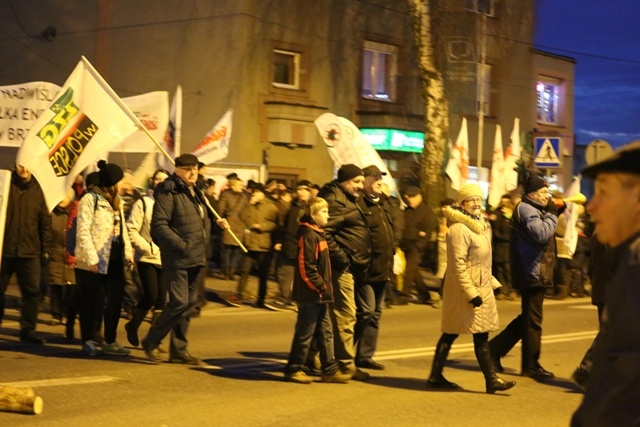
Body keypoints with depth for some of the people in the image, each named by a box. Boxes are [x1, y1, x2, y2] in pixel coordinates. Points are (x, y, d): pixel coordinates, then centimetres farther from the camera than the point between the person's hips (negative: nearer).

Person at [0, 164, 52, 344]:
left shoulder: (38, 189, 5)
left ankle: (28, 330, 7)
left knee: (32, 291, -1)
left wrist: (46, 248, 5)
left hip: (30, 251, 1)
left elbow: (45, 221, 8)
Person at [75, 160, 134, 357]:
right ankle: (88, 341, 14)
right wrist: (91, 258, -19)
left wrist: (128, 252, 8)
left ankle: (110, 342, 12)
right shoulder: (90, 200, -9)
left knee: (116, 299, 3)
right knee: (90, 301, 3)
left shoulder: (117, 201, 16)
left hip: (114, 260, 7)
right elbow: (83, 231, -14)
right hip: (93, 262, -7)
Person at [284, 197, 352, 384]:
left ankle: (330, 370, 15)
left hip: (320, 295, 10)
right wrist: (322, 287, -18)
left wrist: (326, 287, 13)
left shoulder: (318, 234, 15)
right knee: (305, 333, -1)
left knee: (326, 332, 11)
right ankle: (293, 369, 8)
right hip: (310, 295, -10)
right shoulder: (308, 235, -16)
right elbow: (306, 267, -21)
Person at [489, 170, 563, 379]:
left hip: (535, 273, 11)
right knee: (533, 320, -3)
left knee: (528, 318, 16)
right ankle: (531, 365, 4)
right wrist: (552, 214, -14)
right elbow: (541, 234, -26)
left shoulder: (534, 210, 20)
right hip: (533, 273, -11)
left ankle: (495, 349, 18)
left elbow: (544, 234, 21)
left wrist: (555, 212, 9)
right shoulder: (526, 209, -13)